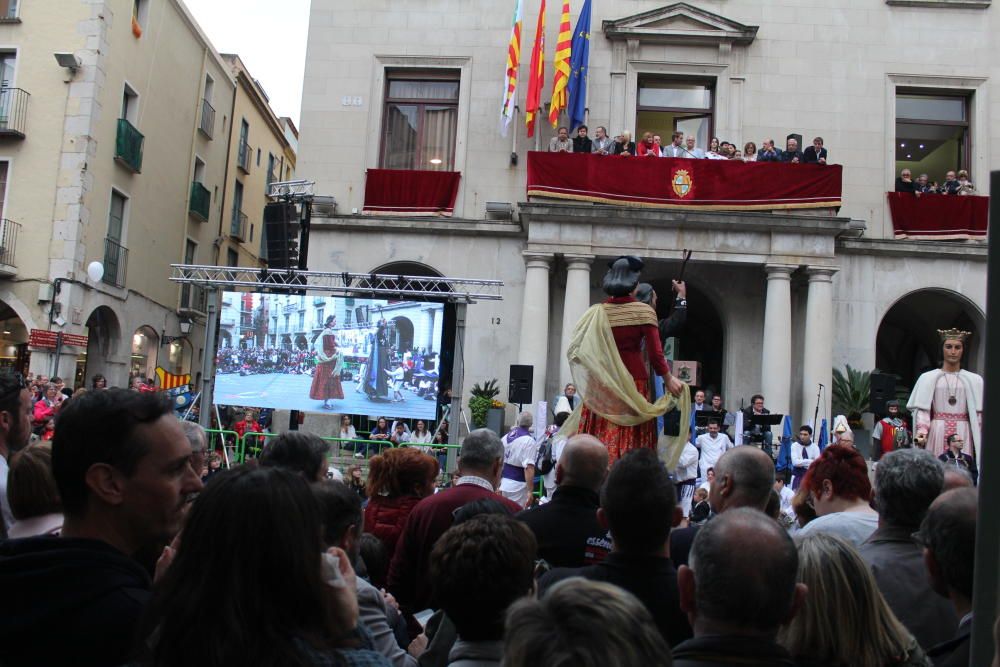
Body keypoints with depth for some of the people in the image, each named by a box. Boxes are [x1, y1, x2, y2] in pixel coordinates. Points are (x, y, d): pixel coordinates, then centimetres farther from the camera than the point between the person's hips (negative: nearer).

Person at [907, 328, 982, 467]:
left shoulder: (974, 380, 9)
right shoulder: (928, 378, 5)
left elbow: (978, 415, 7)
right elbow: (922, 410, 1)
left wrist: (981, 442, -4)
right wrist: (921, 431, -16)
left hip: (963, 434, 1)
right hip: (936, 433, -1)